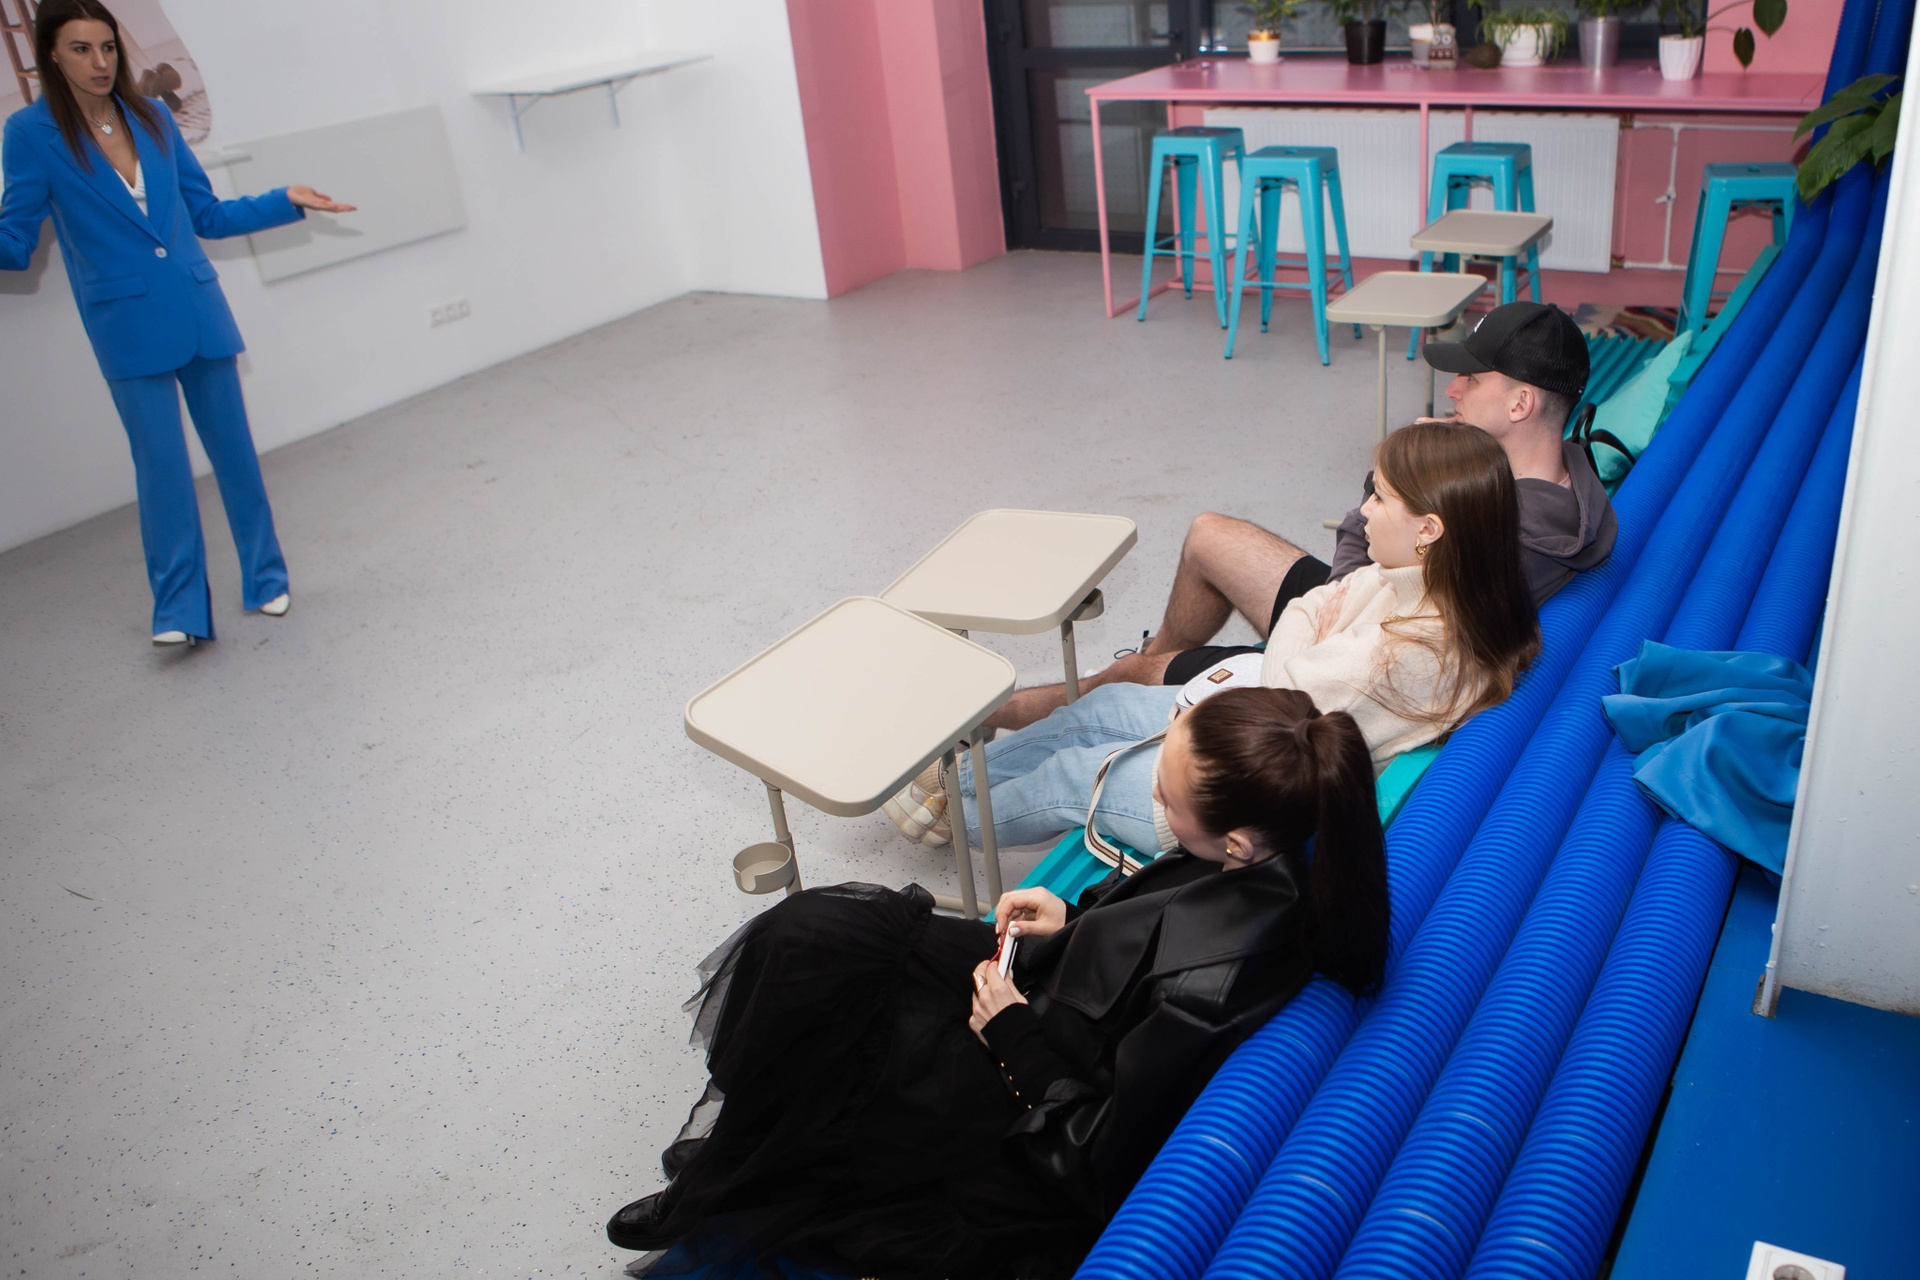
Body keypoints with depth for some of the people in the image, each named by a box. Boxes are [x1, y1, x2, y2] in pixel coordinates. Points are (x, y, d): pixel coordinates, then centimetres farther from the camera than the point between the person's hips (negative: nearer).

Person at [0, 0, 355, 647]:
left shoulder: (152, 116, 6)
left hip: (199, 312, 4)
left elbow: (207, 215, 14)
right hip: (127, 327, -3)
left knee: (233, 448, 8)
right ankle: (179, 609, 4)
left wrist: (286, 200, 6)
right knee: (161, 461, -5)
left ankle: (265, 581, 22)